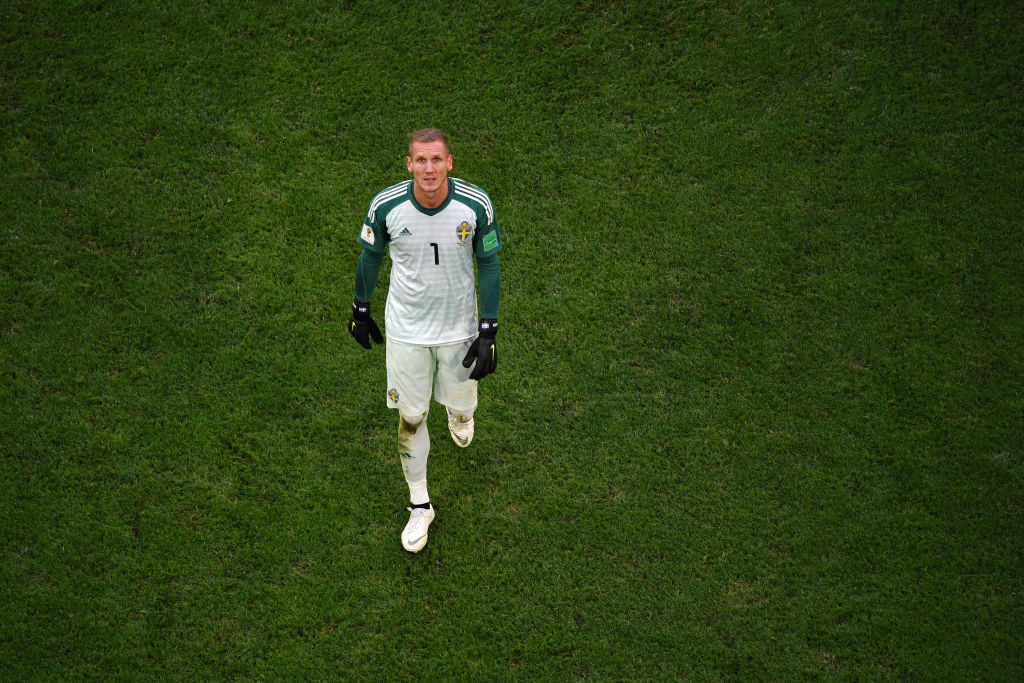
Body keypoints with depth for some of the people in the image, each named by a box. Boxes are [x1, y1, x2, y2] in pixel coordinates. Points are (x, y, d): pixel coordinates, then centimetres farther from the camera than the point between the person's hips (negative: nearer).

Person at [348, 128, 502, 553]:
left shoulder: (475, 205, -18)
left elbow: (489, 265, -6)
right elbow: (370, 256, 1)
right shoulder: (386, 206, -18)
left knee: (461, 402, 16)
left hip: (460, 326, 0)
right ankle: (419, 505, 25)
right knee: (410, 418, 6)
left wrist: (487, 331, -8)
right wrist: (360, 311, 11)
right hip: (405, 327, 0)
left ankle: (458, 413, 57)